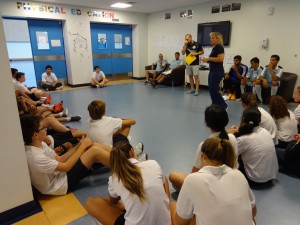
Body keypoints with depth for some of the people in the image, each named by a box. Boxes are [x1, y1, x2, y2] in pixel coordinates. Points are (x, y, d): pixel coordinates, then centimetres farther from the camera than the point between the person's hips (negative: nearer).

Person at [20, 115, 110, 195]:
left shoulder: (40, 145, -3)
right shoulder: (36, 157, -30)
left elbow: (59, 159, 4)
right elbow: (66, 167, -21)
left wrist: (78, 146, -7)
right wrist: (82, 146, -13)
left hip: (59, 173, 8)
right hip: (62, 184, -8)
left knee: (92, 145, -4)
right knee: (95, 151, -19)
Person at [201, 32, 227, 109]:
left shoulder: (219, 47, -11)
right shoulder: (214, 47, 17)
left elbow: (221, 59, -23)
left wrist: (209, 58, -18)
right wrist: (207, 60, 8)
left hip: (217, 72, -10)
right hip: (213, 71, 10)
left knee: (213, 90, -8)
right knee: (211, 90, 9)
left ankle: (223, 106, 3)